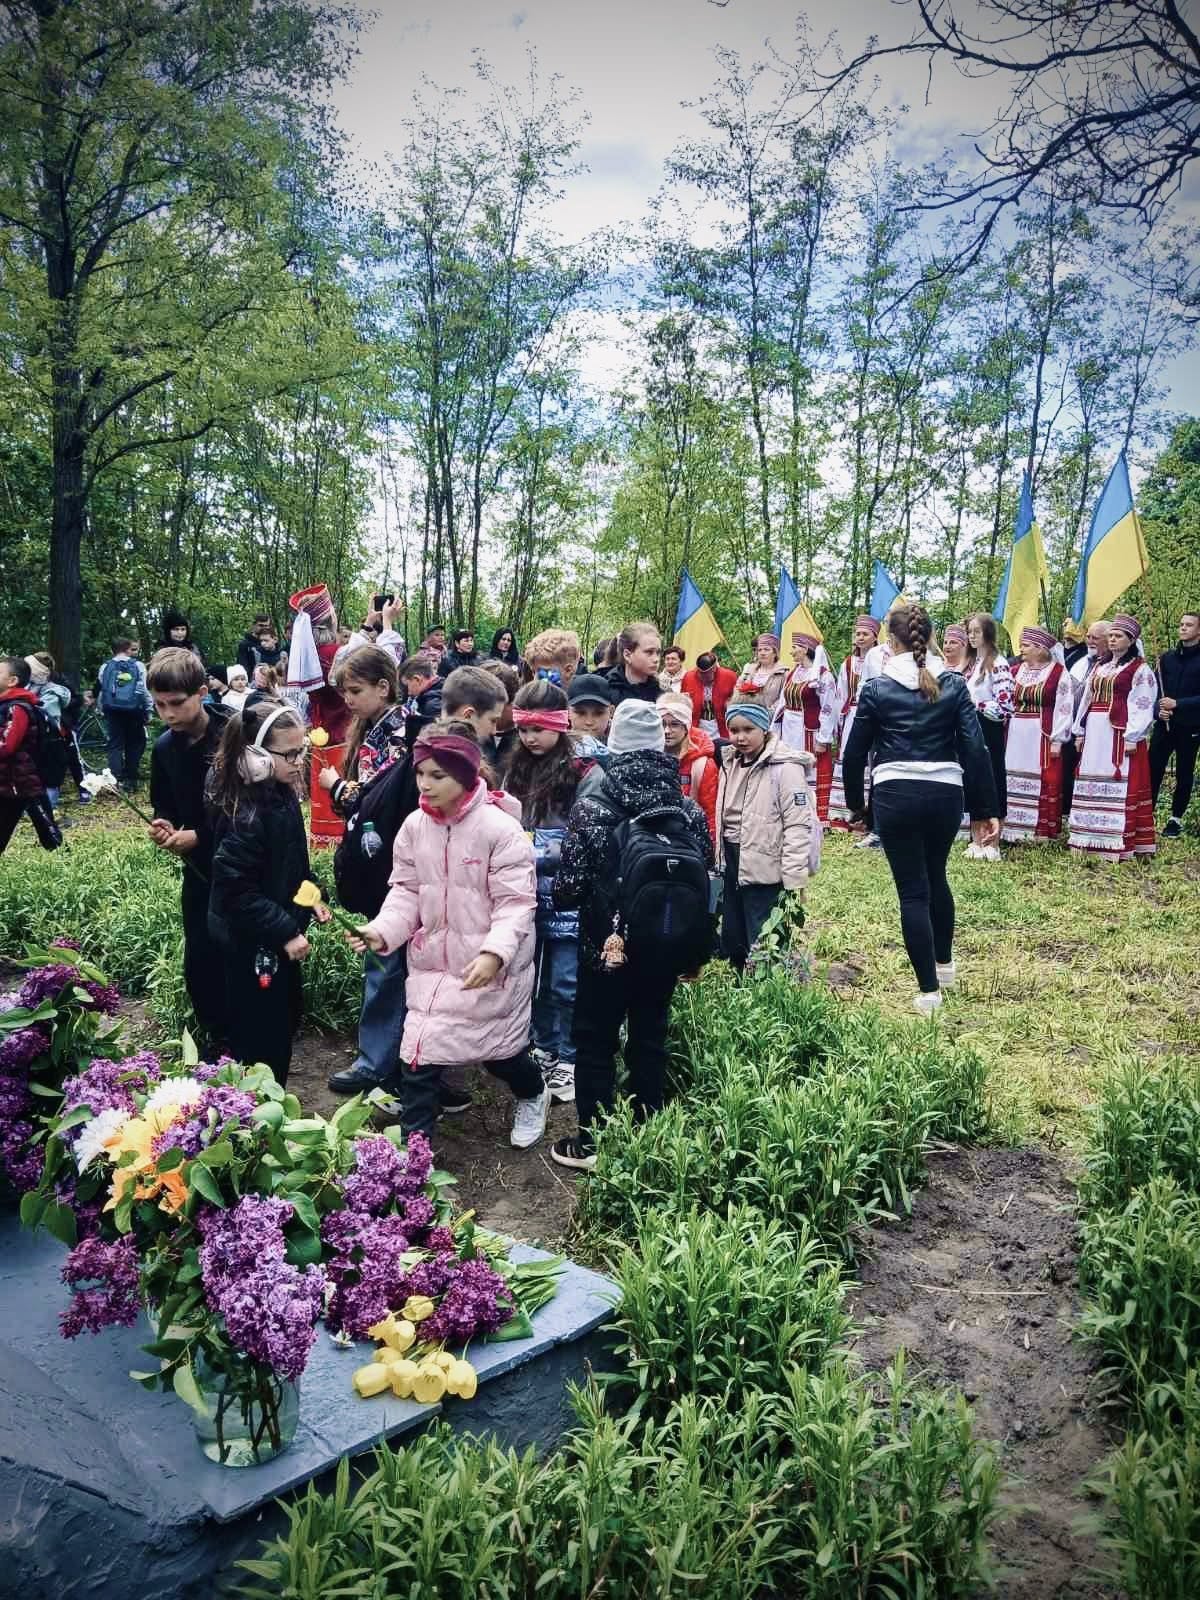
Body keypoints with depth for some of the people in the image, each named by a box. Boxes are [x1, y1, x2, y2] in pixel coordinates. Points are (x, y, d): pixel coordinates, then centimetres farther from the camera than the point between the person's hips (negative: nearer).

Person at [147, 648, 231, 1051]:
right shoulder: (165, 748, 2)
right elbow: (164, 806, 14)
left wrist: (199, 837, -19)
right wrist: (162, 826, -9)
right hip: (199, 870, 5)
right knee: (199, 964, 8)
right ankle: (218, 1045, 25)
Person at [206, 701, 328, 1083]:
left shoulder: (283, 797, 1)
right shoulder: (245, 815, -26)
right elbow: (236, 890, -27)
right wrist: (285, 932, -25)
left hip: (280, 936, 10)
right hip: (252, 945, -10)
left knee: (287, 1019, 22)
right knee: (260, 1041, 4)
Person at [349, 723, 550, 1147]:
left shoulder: (499, 828, -19)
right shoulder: (414, 826, -3)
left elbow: (515, 902, -19)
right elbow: (406, 891, 3)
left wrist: (495, 952, -33)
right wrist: (383, 931, -14)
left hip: (491, 967, -4)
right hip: (432, 961, 4)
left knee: (498, 1049, 14)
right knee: (416, 1053, 0)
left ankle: (533, 1095, 48)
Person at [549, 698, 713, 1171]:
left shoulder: (590, 809, -15)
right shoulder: (689, 811, -5)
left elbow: (568, 889, -14)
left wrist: (562, 895, 8)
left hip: (604, 947, -3)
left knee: (595, 1042, 12)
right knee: (649, 1041, 17)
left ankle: (591, 1143, 20)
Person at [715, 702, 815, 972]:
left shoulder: (786, 767, -15)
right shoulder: (731, 763, 10)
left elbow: (798, 825, -19)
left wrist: (794, 879, -22)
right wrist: (721, 861, 16)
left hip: (765, 868, -8)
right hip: (733, 863, 8)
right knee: (732, 943, 17)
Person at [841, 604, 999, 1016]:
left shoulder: (876, 688, -2)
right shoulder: (954, 685, 2)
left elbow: (855, 752, 2)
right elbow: (975, 749, -2)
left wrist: (855, 800, 16)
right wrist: (984, 810, 2)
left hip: (895, 796, -3)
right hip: (946, 794, 3)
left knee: (912, 890, 4)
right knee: (936, 876, 25)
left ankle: (929, 990, 7)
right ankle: (944, 964, 40)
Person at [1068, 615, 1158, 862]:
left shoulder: (1140, 670, -2)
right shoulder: (1100, 667, 19)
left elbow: (1142, 706, -9)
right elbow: (1086, 700, 19)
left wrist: (1132, 737, -17)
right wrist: (1080, 732, 14)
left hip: (1121, 734, -7)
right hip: (1095, 733, 7)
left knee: (1121, 787, -8)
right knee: (1092, 785, 7)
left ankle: (1119, 843, -8)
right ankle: (1092, 839, 13)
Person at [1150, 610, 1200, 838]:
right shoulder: (1168, 658, 10)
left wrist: (1177, 704, -17)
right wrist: (1158, 709, -9)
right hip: (1164, 725, 3)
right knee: (1153, 770, -3)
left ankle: (1176, 819, 15)